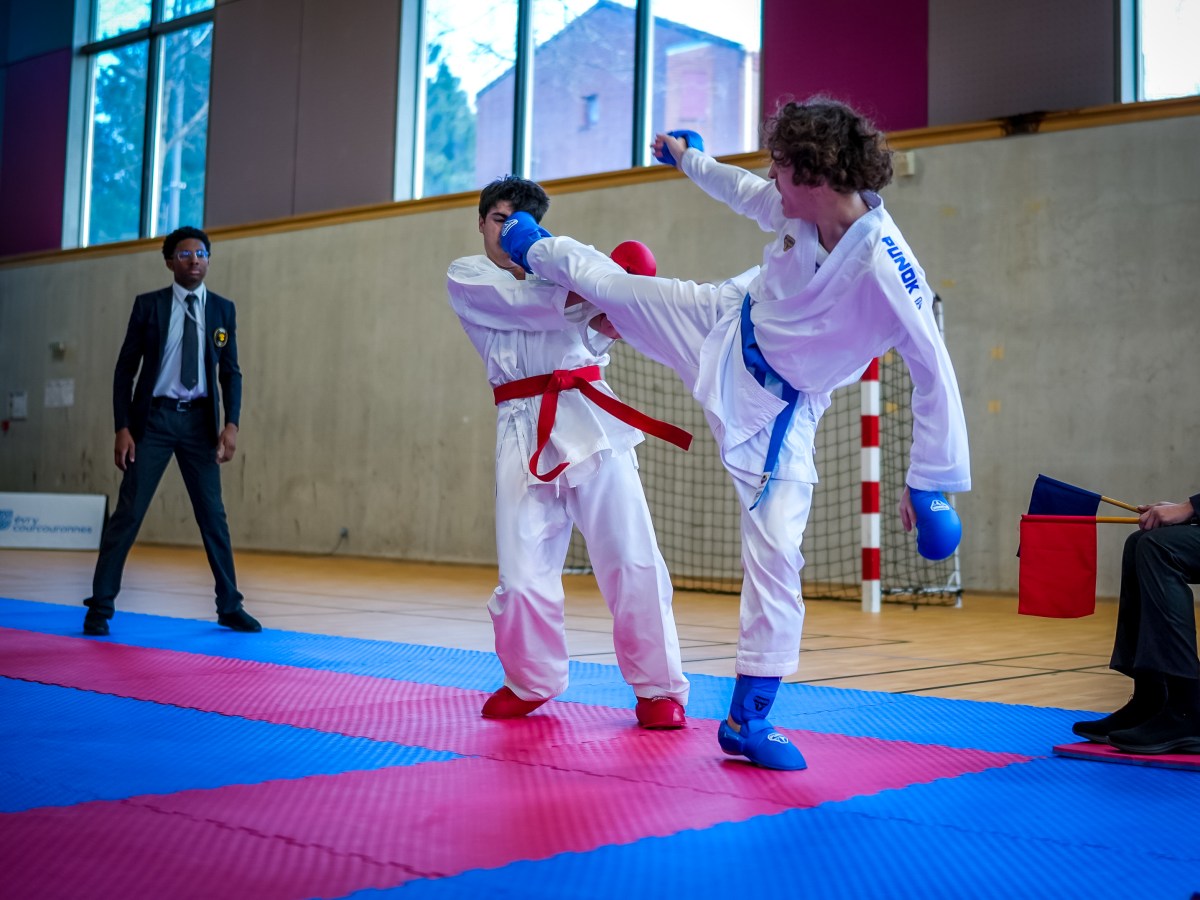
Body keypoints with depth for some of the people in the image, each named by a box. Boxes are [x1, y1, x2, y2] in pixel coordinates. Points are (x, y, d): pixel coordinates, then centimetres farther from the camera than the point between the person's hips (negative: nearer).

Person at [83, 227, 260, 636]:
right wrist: (123, 428, -9)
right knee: (128, 513, -3)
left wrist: (231, 424, -7)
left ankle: (230, 607, 15)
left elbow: (230, 372, 6)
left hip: (199, 420, 2)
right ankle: (100, 607, 5)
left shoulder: (223, 309, 5)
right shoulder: (148, 305, -1)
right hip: (154, 417, -2)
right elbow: (125, 369, 0)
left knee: (213, 515, 5)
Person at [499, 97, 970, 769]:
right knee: (610, 282, 18)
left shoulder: (886, 271, -35)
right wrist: (690, 157, 26)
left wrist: (930, 484, -22)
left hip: (775, 412, -5)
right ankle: (536, 246, 58)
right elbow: (748, 193, 10)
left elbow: (935, 377, -28)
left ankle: (749, 721, 6)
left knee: (776, 553, -9)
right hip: (724, 326, 6)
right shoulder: (802, 208, -16)